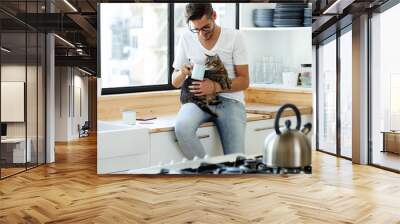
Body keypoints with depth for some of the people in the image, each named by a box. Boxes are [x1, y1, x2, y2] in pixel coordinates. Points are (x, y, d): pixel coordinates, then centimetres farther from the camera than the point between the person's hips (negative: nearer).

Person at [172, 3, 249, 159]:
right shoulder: (186, 39, 4)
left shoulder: (234, 37, -2)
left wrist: (215, 87, -20)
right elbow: (175, 82, 11)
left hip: (230, 100, -1)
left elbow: (244, 81, -2)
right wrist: (182, 73, -14)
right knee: (182, 128, -32)